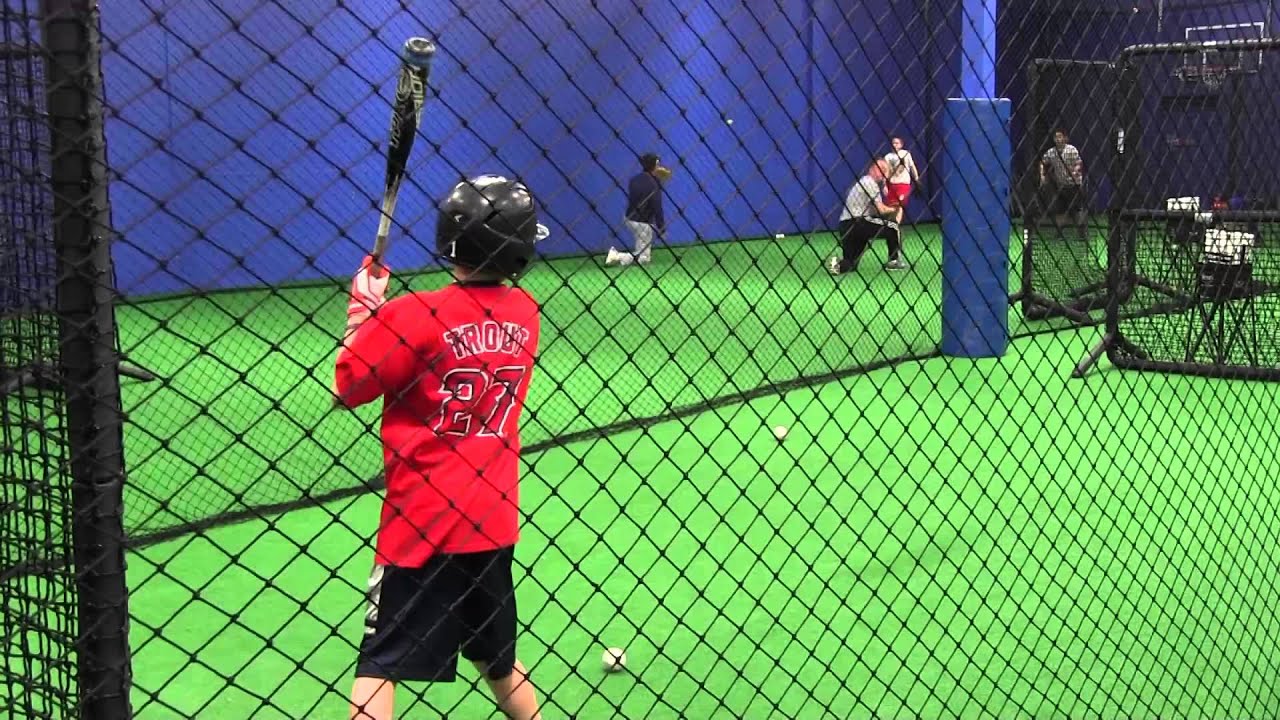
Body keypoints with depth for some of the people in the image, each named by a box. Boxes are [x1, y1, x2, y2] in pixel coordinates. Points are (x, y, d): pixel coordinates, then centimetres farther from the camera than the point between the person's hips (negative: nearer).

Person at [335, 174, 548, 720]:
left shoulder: (416, 315, -17)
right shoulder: (524, 313, 1)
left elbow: (348, 388, -8)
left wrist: (363, 307, 3)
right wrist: (386, 312, -1)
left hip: (422, 521, -5)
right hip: (493, 517, 6)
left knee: (378, 666, 1)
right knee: (497, 660, 23)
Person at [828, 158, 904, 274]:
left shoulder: (863, 181, 25)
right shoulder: (871, 183, -4)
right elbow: (881, 210, -10)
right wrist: (893, 209, 9)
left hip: (846, 226, 9)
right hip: (857, 223, -9)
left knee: (850, 265, 13)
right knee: (892, 226, 1)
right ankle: (894, 260, 6)